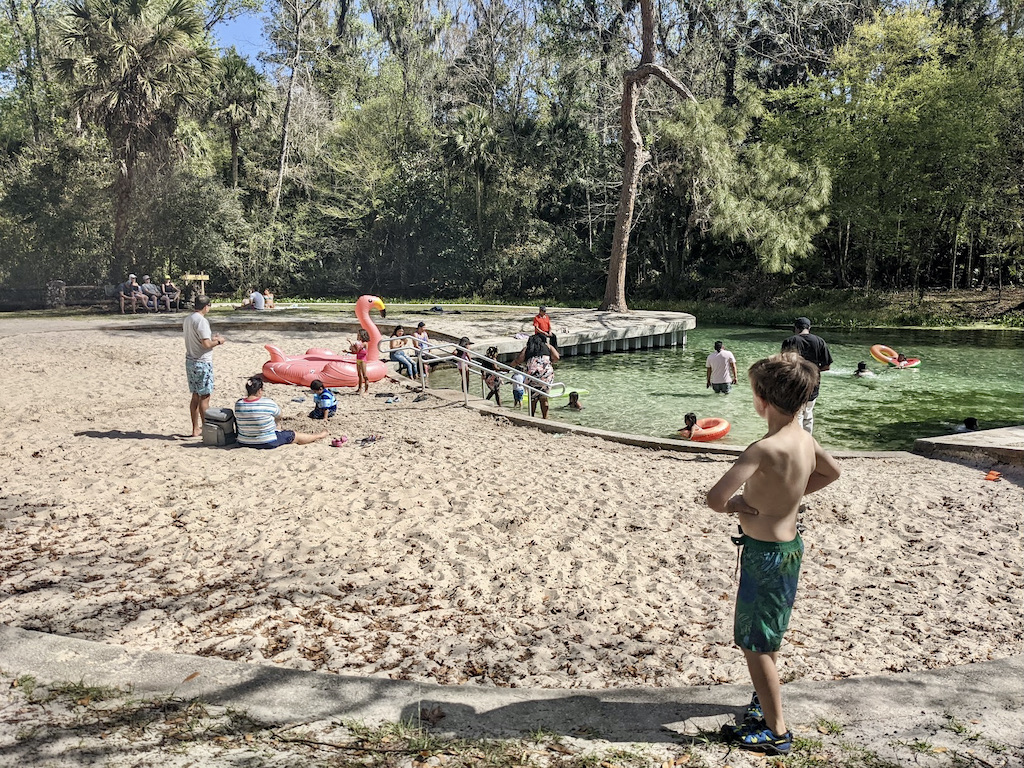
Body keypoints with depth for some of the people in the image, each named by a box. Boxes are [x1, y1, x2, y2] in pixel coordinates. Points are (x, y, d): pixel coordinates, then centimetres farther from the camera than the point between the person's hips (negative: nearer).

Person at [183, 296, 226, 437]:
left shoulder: (187, 319, 11)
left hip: (190, 361, 9)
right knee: (204, 397, -1)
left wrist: (212, 338, 19)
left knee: (195, 396, 14)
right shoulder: (201, 320, -17)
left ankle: (196, 429, 19)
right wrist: (218, 341, -4)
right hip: (202, 362, -9)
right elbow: (206, 344, -23)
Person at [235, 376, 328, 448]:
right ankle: (318, 436, 39)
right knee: (296, 436, 18)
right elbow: (279, 416, -3)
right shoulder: (267, 403, -22)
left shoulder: (238, 404, -10)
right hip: (267, 443, -5)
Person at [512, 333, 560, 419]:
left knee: (532, 398, 14)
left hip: (533, 374, -1)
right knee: (543, 397, 16)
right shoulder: (548, 346, 20)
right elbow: (556, 358, 9)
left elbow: (516, 362, 7)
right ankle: (545, 418, 15)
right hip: (548, 373, 1)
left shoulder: (526, 349, 17)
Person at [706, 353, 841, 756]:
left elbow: (715, 499, -33)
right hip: (787, 544, 9)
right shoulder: (804, 438, -3)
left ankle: (776, 731, 18)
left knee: (754, 644, 6)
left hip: (765, 553, -9)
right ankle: (767, 700, 45)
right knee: (764, 638, 26)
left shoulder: (765, 449, -29)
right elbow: (831, 472, 19)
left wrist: (736, 505, -11)